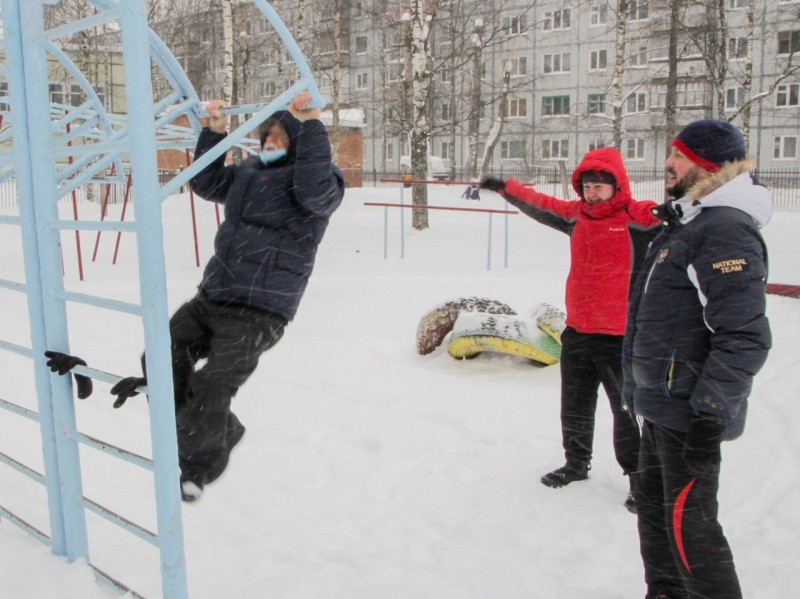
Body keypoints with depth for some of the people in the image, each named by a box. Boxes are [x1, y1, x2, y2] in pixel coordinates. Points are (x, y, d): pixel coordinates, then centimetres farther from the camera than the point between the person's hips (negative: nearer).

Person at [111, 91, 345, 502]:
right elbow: (207, 183, 25)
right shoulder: (251, 170, 16)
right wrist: (215, 132, 14)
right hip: (211, 296, 9)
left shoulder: (320, 178, -7)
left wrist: (310, 125, -33)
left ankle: (201, 464, 22)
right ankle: (221, 431, 25)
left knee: (208, 393, -9)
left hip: (258, 312, -9)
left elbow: (315, 192, -31)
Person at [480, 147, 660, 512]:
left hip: (621, 337, -6)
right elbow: (540, 205, 23)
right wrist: (506, 189, 29)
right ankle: (576, 463, 38)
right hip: (577, 332, 7)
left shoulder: (638, 217, -11)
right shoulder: (576, 215, 8)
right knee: (574, 407, 19)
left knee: (629, 410, 3)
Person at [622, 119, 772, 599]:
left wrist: (711, 414, -24)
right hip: (663, 404, 10)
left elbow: (744, 337, -25)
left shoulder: (727, 231, -19)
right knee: (655, 505, 19)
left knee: (689, 521, -2)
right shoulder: (686, 222, 15)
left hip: (690, 413, -10)